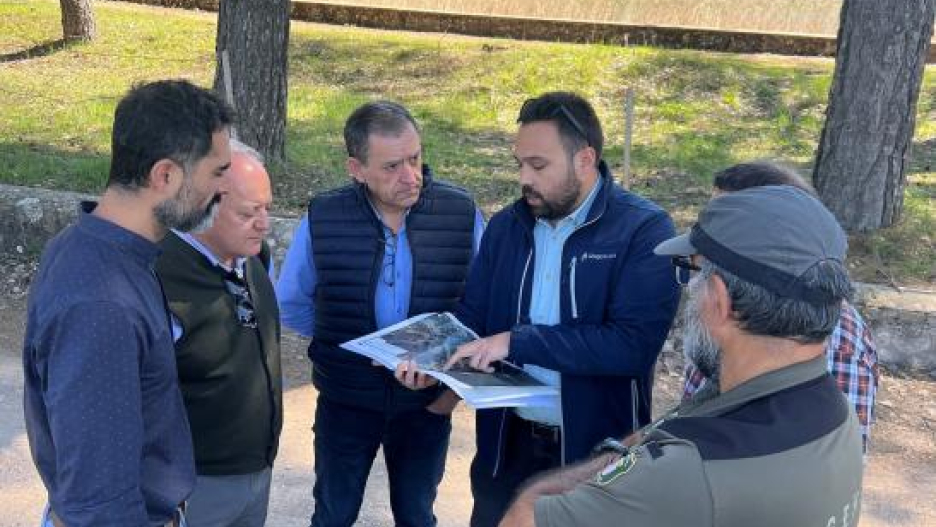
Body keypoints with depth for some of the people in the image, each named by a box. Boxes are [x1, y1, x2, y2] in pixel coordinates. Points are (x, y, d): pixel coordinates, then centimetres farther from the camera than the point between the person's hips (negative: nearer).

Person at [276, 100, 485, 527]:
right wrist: (344, 339, -1)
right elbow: (292, 307, 2)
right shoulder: (321, 220, -15)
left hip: (428, 404, 0)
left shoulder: (461, 214, -15)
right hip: (345, 401, 0)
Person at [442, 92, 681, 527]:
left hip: (597, 446, -4)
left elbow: (633, 344, -25)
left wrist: (517, 341, -26)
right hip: (509, 440, 5)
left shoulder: (644, 230, -16)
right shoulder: (506, 226, 2)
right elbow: (472, 314, 7)